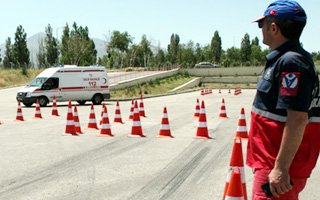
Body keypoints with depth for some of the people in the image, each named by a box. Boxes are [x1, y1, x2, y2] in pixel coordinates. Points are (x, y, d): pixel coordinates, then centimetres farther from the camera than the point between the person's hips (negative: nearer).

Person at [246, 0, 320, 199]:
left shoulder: (291, 62, -20)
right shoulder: (283, 58, 12)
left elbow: (298, 119, -26)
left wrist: (281, 168, -26)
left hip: (278, 167, -10)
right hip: (272, 160, 10)